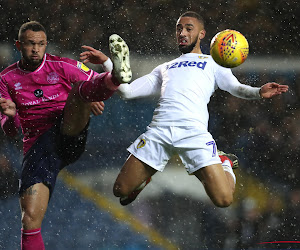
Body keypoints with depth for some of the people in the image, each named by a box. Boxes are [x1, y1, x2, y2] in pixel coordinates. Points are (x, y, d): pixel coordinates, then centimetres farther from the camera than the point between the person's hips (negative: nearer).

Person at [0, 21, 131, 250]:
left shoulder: (62, 66, 8)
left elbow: (96, 81, 10)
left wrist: (94, 98, -14)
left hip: (70, 134, -2)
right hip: (37, 147, 2)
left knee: (79, 88, -29)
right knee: (30, 218, -14)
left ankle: (117, 75, -60)